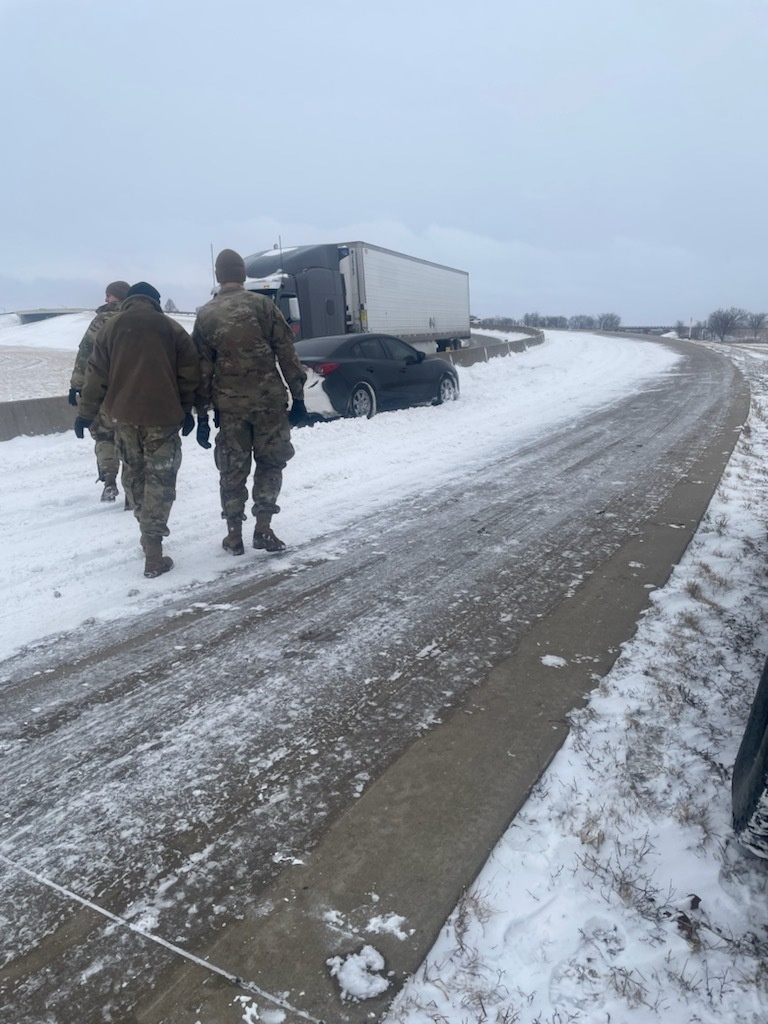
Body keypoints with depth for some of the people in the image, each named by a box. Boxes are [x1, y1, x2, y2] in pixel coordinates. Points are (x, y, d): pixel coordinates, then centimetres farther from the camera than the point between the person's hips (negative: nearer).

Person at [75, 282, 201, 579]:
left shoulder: (111, 327, 9)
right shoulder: (171, 327, 6)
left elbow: (96, 374, 6)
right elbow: (189, 372, 2)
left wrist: (86, 413, 10)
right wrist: (187, 409, 10)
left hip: (123, 414, 3)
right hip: (162, 414, -2)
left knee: (133, 473, 20)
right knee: (159, 479, -1)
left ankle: (149, 532, 30)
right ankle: (152, 552, -8)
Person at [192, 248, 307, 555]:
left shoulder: (206, 315, 6)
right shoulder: (263, 304, 2)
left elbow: (201, 367, 5)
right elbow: (286, 352, -1)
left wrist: (202, 414, 7)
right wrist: (297, 395, 3)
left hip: (229, 404, 1)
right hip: (269, 400, -1)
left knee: (232, 470, 10)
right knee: (270, 463, 12)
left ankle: (234, 535, 15)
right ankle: (263, 528, 8)